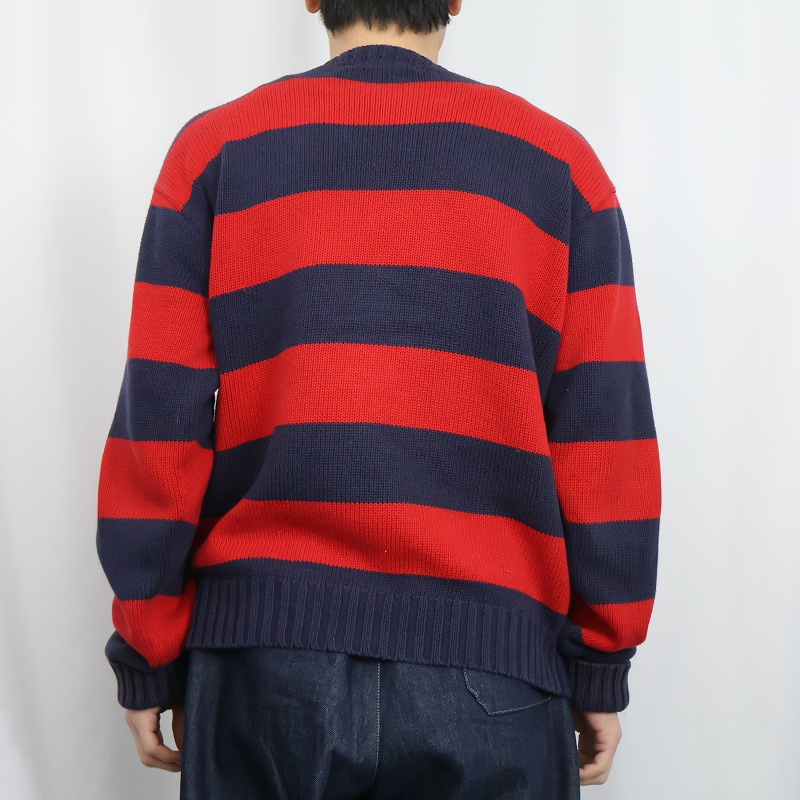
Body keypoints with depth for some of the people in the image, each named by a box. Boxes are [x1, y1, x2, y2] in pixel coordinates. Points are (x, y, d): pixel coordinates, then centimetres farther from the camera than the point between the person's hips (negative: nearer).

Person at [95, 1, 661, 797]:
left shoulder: (215, 149, 3)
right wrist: (600, 669, 7)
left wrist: (148, 663, 8)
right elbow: (606, 436, -2)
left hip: (265, 651, 1)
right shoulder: (558, 161, 3)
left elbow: (158, 425, -2)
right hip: (491, 669, 0)